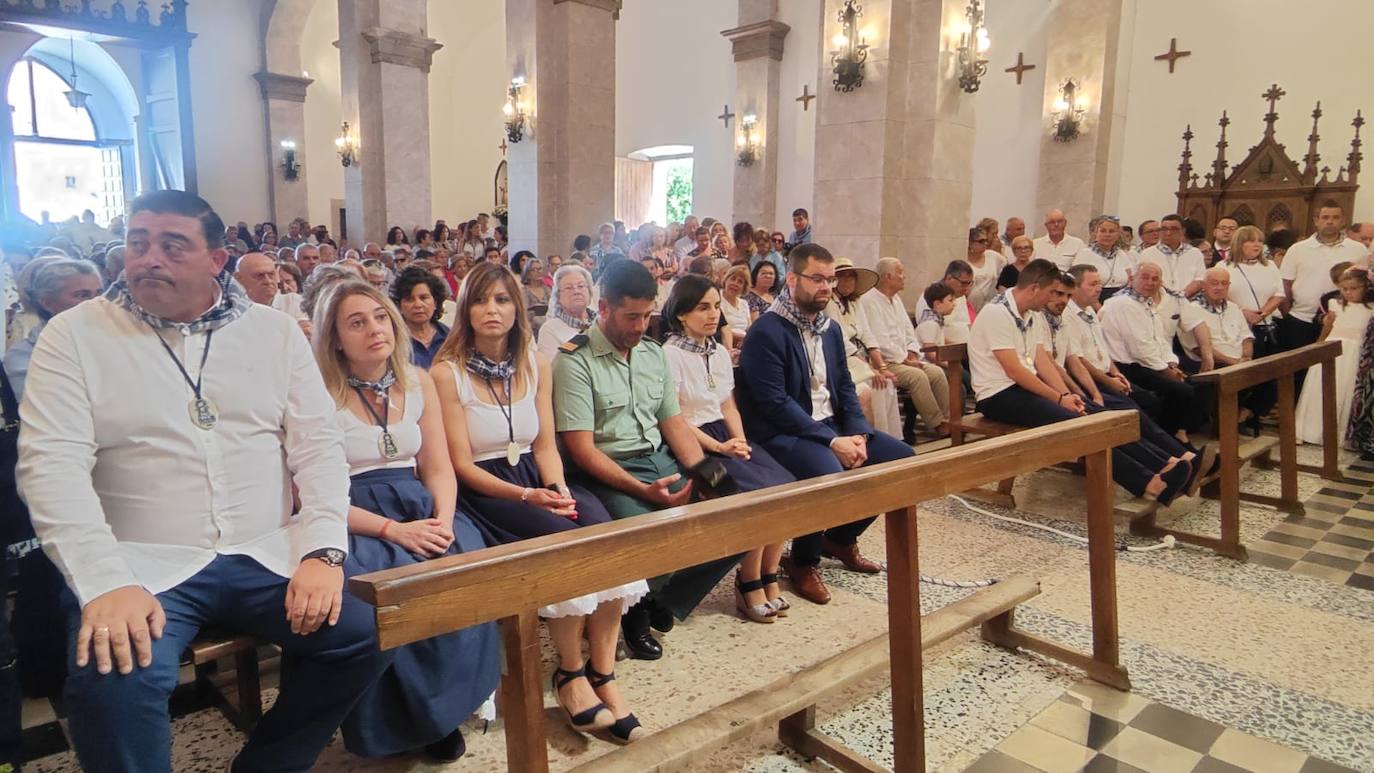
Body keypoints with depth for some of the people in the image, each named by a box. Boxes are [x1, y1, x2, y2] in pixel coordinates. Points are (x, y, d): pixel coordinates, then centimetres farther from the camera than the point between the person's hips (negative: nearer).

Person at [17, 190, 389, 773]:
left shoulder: (275, 332, 8)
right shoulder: (75, 335, 2)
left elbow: (319, 445, 2)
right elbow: (52, 463, -9)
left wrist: (323, 551, -12)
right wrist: (105, 582, -23)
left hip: (266, 556, 3)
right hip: (141, 565, -2)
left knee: (365, 636, -16)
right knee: (115, 677, -30)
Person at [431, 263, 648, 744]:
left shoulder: (537, 365, 10)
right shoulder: (447, 372, -5)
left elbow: (545, 444, 10)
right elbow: (461, 464, -8)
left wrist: (558, 489, -10)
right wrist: (525, 497, -19)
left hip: (537, 480, 5)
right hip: (483, 490, -4)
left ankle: (602, 676, -16)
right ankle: (570, 672, -9)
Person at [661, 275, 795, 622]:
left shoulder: (720, 353, 15)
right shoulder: (669, 355, -8)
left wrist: (740, 442, -1)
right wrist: (719, 448, -16)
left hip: (725, 436, 7)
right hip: (695, 444, -7)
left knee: (787, 488, -14)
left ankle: (769, 577, 1)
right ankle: (748, 585, -5)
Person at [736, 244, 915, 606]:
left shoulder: (831, 328, 12)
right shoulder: (766, 332, -15)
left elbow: (845, 387, 13)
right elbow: (775, 403, -22)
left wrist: (858, 434, -7)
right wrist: (833, 441, -23)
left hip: (831, 426, 9)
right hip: (781, 434, -8)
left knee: (902, 457, 0)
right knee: (828, 472, -36)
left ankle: (841, 537, 17)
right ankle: (802, 561, -7)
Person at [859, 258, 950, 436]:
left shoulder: (895, 299, 18)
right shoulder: (869, 301, -12)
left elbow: (908, 330, 21)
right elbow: (880, 341, -18)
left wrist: (912, 353, 3)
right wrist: (905, 360, -15)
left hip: (903, 359, 9)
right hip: (884, 363, -9)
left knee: (937, 372, -11)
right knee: (917, 376, -27)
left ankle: (947, 421, -9)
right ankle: (938, 426, -17)